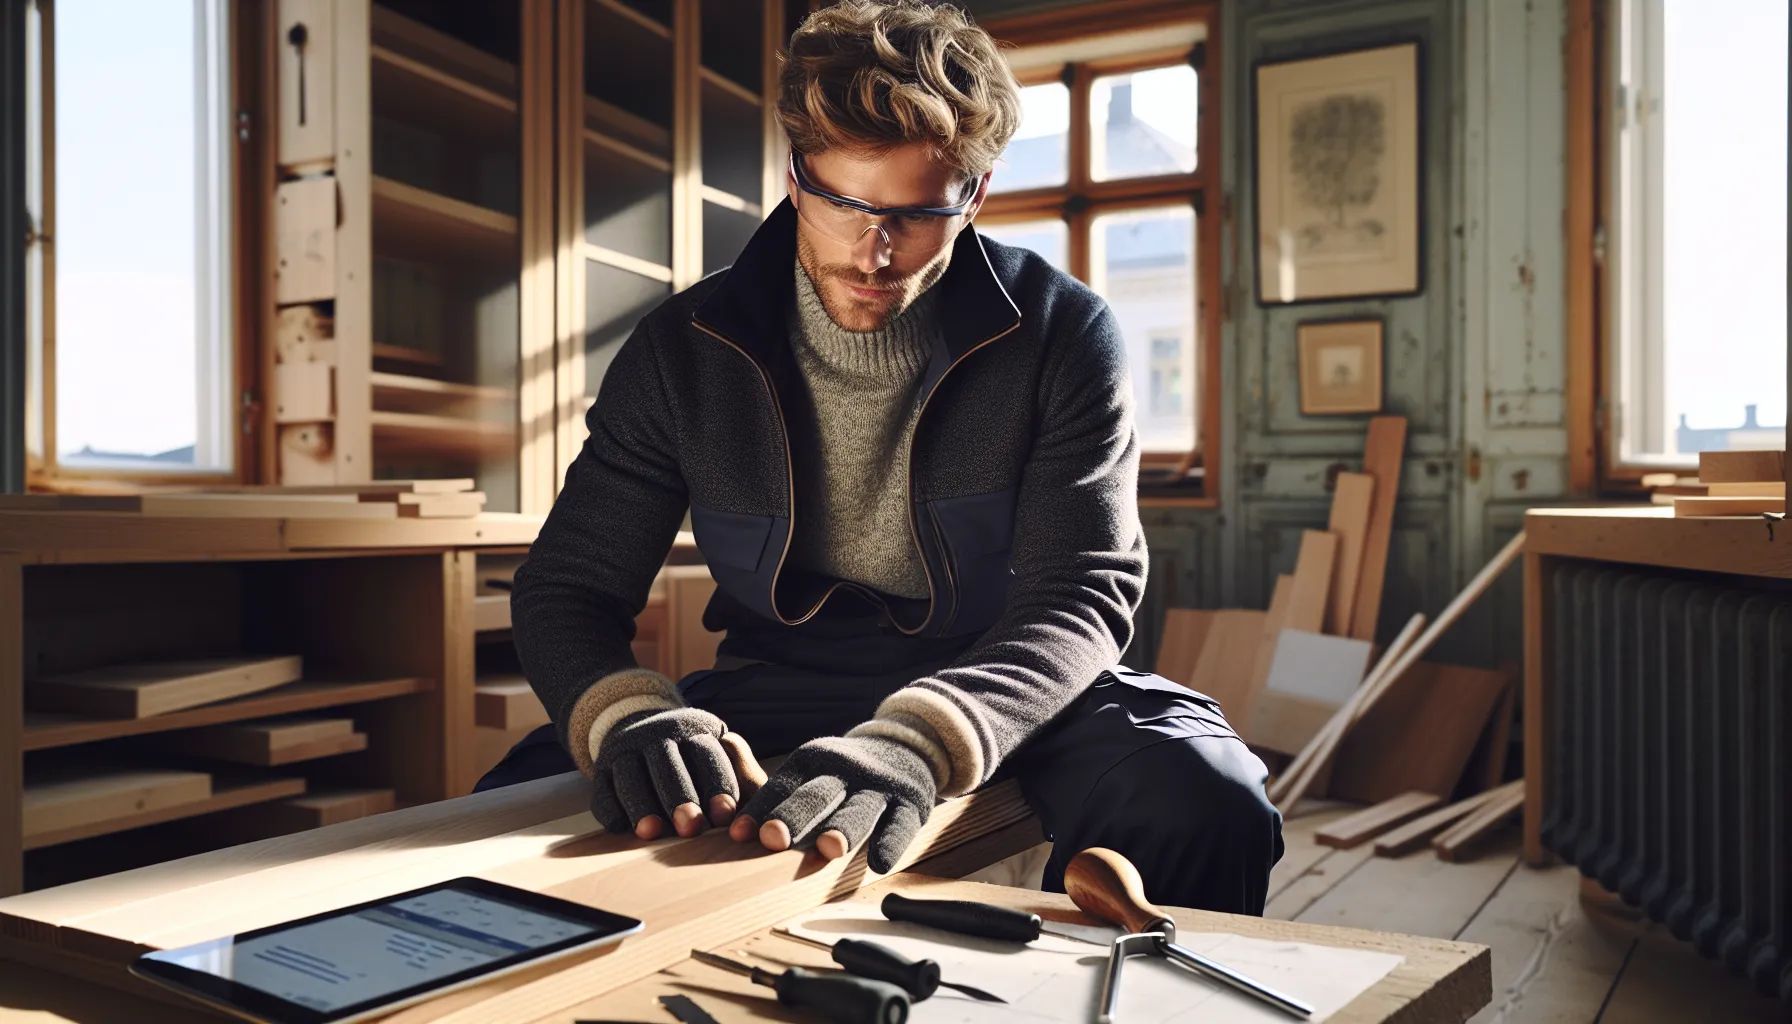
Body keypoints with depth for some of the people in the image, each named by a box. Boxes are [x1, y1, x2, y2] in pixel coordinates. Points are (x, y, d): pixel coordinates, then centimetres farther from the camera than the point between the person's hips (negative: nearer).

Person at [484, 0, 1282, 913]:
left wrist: (914, 744, -38)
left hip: (1006, 680, -1)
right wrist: (629, 716, -28)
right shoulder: (685, 349, -3)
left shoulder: (1062, 335, -9)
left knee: (1203, 803, -33)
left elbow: (1082, 593, -17)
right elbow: (566, 586, -3)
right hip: (777, 683, 2)